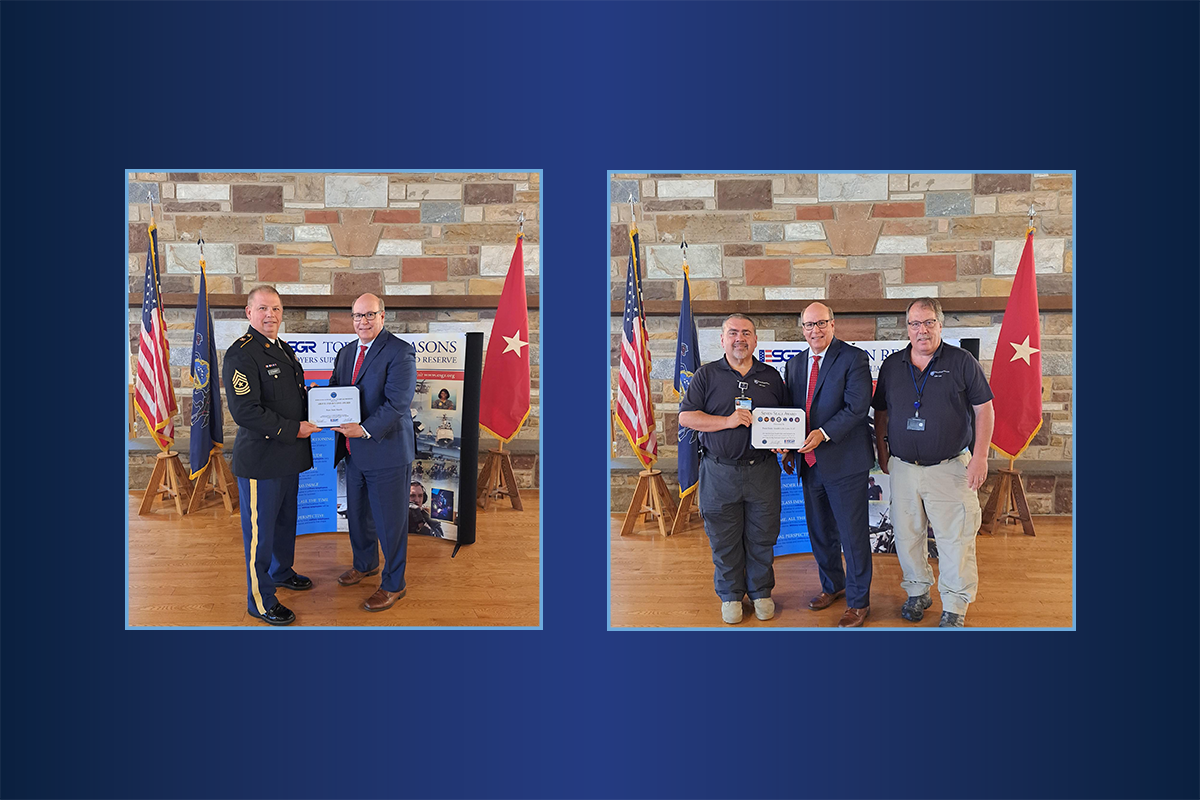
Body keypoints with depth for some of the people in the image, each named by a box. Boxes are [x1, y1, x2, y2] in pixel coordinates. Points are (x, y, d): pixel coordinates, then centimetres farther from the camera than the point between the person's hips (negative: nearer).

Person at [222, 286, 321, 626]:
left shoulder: (283, 349, 13)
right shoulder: (241, 353, -17)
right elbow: (245, 412, -24)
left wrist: (310, 397, 4)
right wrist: (293, 429, -21)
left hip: (288, 457, 9)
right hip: (260, 460, -9)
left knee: (286, 520, 24)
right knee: (260, 530, 4)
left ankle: (281, 572, 45)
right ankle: (260, 600, 18)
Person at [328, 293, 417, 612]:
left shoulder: (399, 352, -14)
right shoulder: (346, 352, 13)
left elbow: (397, 403, -22)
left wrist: (365, 429, -31)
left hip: (387, 452, -8)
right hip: (355, 451, 8)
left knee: (389, 520, 4)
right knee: (357, 513, 23)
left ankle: (393, 585, 20)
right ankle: (365, 563, 46)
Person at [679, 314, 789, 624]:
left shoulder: (771, 377, 10)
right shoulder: (706, 375, 2)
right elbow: (686, 416, -5)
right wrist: (728, 421, -15)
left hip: (762, 469, 2)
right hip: (720, 471, -1)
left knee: (762, 536, 9)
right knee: (724, 538, 7)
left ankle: (761, 592, 28)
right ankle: (730, 595, 24)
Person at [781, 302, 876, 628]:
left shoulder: (853, 358, -8)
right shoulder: (795, 364, 11)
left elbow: (857, 406, -17)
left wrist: (824, 434, -26)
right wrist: (789, 449, 4)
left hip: (844, 462, -6)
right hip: (810, 463, 6)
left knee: (853, 535, 3)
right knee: (820, 531, 18)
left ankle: (858, 601, 18)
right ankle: (833, 585, 39)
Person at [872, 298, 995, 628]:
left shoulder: (962, 361, -2)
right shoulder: (892, 365, 7)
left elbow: (984, 409, -2)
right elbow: (881, 412, 16)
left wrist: (980, 456, -8)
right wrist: (882, 452, 12)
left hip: (950, 468, -3)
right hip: (903, 467, 3)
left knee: (955, 539, -1)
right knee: (907, 535, 11)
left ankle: (954, 608, 13)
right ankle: (917, 592, 30)